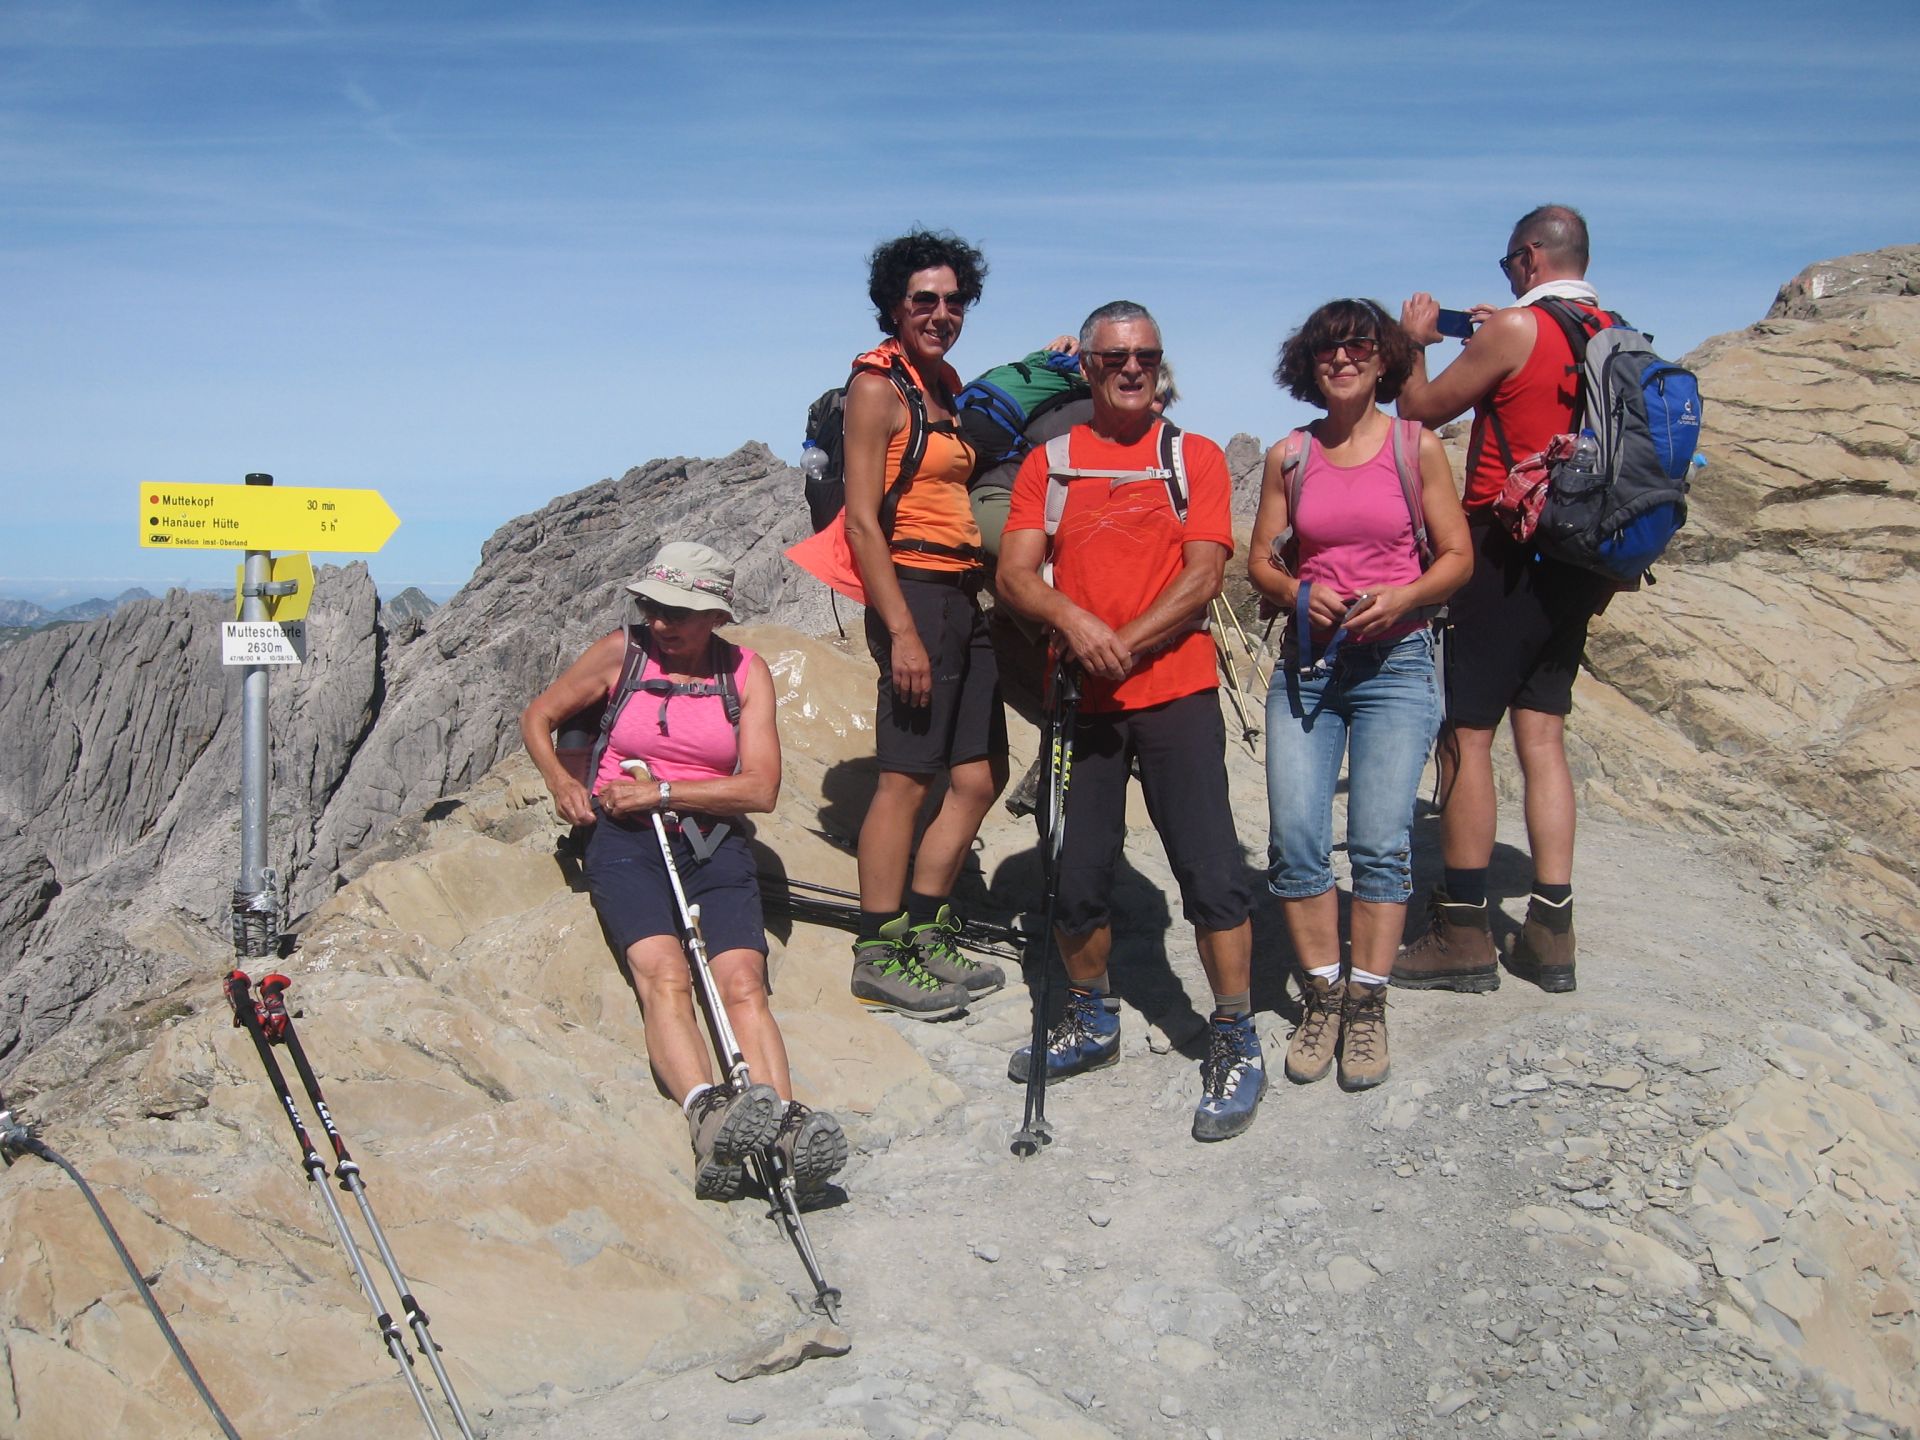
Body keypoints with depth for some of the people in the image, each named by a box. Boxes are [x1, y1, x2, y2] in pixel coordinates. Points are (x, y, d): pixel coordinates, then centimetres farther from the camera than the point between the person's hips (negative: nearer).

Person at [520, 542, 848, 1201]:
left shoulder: (746, 671, 8)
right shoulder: (621, 652, 9)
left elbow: (760, 789, 0)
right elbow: (537, 716, 20)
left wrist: (662, 792, -7)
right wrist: (561, 782, 1)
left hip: (714, 843, 1)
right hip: (626, 839, -1)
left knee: (743, 980, -25)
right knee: (664, 974, -29)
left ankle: (781, 1123, -44)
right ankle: (706, 1112, -49)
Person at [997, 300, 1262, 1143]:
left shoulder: (1195, 457, 6)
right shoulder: (1048, 463, 10)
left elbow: (1204, 576, -4)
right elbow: (1014, 574, 0)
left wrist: (1125, 645, -15)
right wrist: (1073, 622, -20)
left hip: (1175, 694, -2)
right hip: (1080, 698, 2)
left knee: (1212, 873, -6)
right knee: (1076, 877, 7)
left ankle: (1236, 1048, 8)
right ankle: (1090, 1025, 29)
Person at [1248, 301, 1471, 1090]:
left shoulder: (1418, 447, 3)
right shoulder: (1289, 455, 8)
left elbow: (1457, 556, 3)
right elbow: (1260, 560, 11)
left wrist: (1401, 596, -15)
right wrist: (1299, 593, -10)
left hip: (1395, 663, -2)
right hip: (1305, 665, 2)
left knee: (1379, 842, -8)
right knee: (1295, 839, -5)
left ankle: (1367, 1004, 6)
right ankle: (1323, 995, 11)